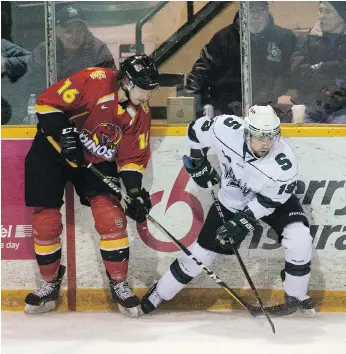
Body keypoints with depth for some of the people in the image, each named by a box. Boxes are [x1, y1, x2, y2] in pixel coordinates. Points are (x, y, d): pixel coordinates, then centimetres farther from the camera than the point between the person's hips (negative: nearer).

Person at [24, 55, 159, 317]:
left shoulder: (141, 112, -8)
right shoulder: (94, 81, -26)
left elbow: (134, 157, -1)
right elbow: (47, 102, -21)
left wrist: (135, 192, -12)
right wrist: (64, 133, -29)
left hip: (96, 160, 3)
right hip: (53, 150, -3)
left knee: (111, 218, -13)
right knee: (46, 221, -1)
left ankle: (119, 284, 1)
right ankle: (50, 284, 20)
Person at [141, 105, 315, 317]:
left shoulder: (284, 163, -36)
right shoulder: (226, 129, -32)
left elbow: (268, 201, -24)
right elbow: (197, 129, -11)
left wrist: (241, 222, -27)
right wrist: (197, 163, -1)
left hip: (274, 198, -1)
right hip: (233, 201, 2)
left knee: (299, 239, -25)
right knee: (204, 249, 3)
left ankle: (296, 296, -4)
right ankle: (159, 293, 21)